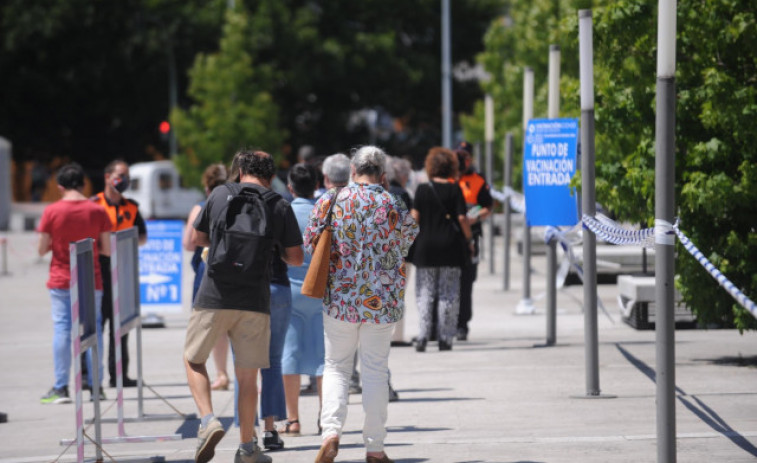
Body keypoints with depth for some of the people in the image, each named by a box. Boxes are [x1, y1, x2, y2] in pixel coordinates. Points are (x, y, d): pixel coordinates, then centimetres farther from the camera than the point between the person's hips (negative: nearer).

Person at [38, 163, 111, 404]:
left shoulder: (51, 211, -7)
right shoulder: (97, 211, -4)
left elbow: (42, 249, -5)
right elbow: (107, 249, -3)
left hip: (61, 281, -1)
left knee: (62, 329, 2)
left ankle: (61, 388, 0)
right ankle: (95, 386, 7)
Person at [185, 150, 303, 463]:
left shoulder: (220, 195, 2)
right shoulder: (280, 207, 2)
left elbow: (198, 239, 13)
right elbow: (295, 258, 3)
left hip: (214, 296, -1)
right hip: (255, 300, 1)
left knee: (193, 359, 15)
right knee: (247, 375, 10)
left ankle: (208, 420, -6)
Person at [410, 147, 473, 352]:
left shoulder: (422, 189, -1)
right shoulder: (455, 190, -3)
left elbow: (415, 217, -4)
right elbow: (461, 218, -6)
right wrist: (469, 239, 6)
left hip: (426, 245, 0)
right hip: (450, 246, 0)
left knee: (425, 292, 6)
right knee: (448, 293, 6)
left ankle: (423, 336, -5)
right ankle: (445, 338, 5)